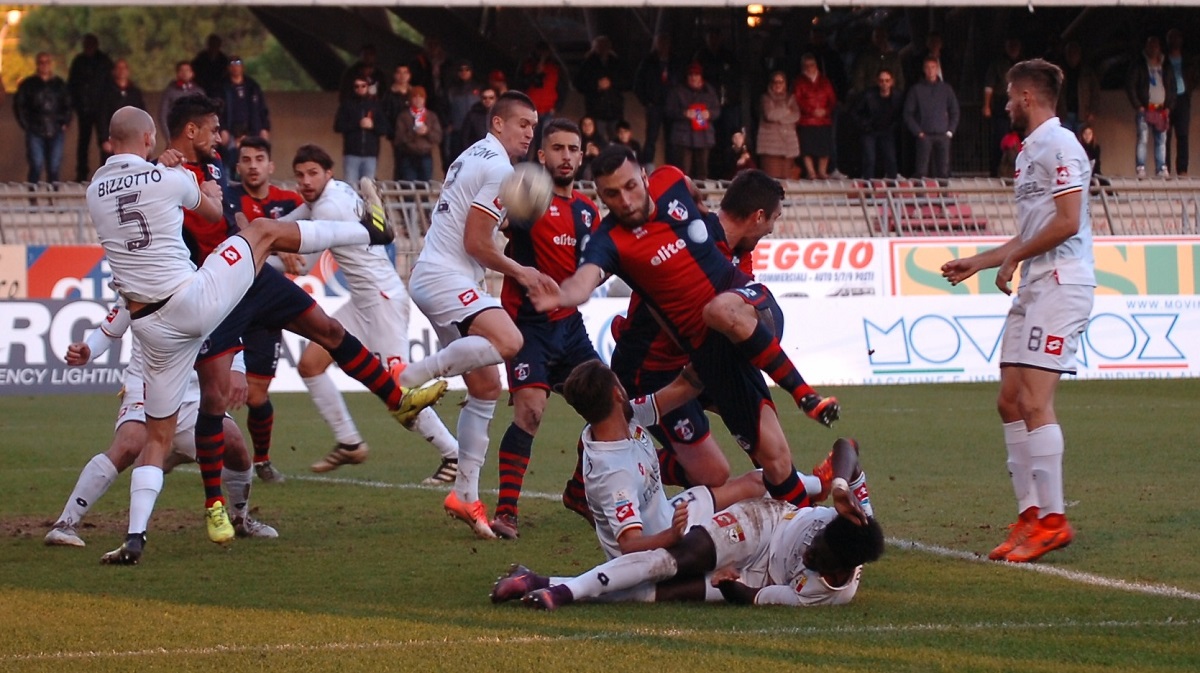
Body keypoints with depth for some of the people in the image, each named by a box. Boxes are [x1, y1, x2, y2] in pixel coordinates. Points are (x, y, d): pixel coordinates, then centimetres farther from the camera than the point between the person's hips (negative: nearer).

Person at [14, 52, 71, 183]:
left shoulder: (59, 84, 13)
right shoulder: (28, 84, 5)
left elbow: (67, 106, 19)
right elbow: (19, 105, 7)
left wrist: (65, 123, 7)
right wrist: (25, 125, 0)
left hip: (55, 133, 3)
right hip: (35, 133, -3)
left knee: (54, 168, 3)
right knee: (36, 166, -13)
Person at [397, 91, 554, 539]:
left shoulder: (473, 157, 21)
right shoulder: (499, 167, -10)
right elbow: (475, 242, -15)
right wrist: (519, 272, -1)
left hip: (434, 277, 11)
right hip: (445, 278, -11)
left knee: (486, 388, 9)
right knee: (508, 341, -33)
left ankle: (466, 494, 9)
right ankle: (413, 376, -25)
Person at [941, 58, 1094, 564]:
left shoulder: (1060, 145, -9)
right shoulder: (1028, 152, 21)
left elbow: (1067, 223, -18)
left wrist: (1013, 257, -9)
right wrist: (978, 263, 28)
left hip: (1061, 284, -10)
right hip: (1034, 287, 10)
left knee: (1034, 402, -14)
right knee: (1011, 401, 7)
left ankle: (1052, 520, -12)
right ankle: (1031, 513, 9)